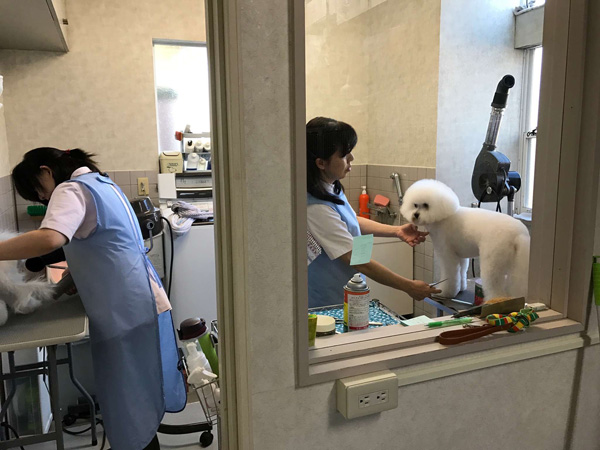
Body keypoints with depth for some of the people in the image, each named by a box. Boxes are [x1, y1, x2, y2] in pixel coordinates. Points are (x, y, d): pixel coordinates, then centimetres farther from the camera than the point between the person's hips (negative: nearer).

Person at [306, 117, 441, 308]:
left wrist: (397, 231, 2)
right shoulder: (316, 208, -29)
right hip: (327, 304, -8)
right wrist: (409, 287, -17)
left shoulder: (331, 187, -1)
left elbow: (351, 221, 15)